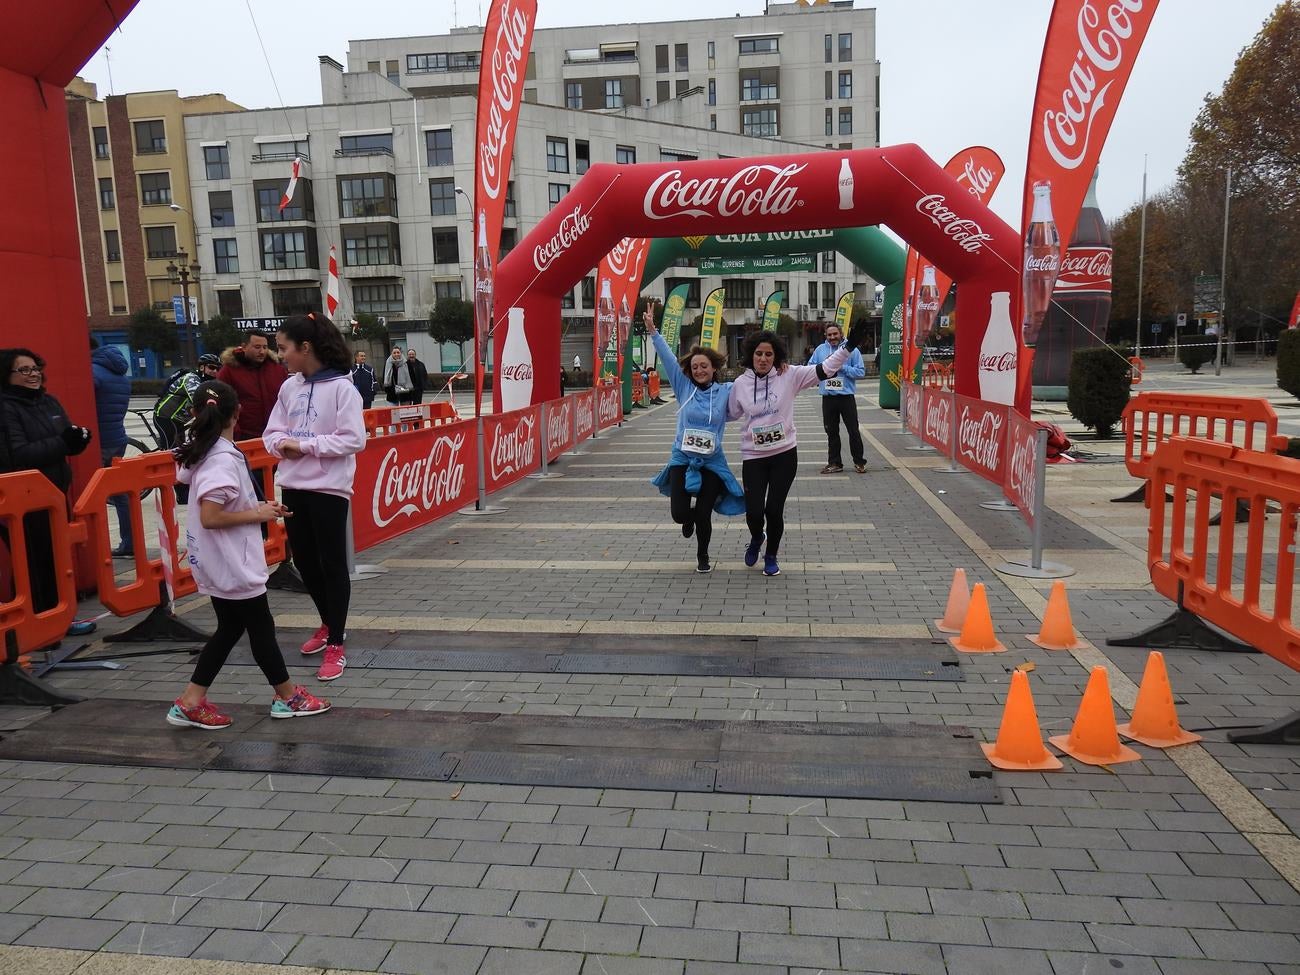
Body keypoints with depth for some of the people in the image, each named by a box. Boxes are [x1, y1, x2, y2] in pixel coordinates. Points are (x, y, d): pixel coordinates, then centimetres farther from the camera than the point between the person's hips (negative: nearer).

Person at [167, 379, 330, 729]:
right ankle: (288, 696, 21)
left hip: (220, 564, 9)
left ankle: (191, 702, 19)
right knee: (260, 627, 5)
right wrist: (258, 515, -16)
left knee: (230, 628, 17)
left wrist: (258, 508, 7)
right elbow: (210, 517, -26)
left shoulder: (202, 452, 6)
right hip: (232, 565, -9)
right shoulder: (223, 459, -22)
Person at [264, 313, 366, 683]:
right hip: (293, 485, 7)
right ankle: (329, 625, 37)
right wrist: (283, 444, -10)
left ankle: (336, 646, 11)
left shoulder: (341, 387, -11)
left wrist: (306, 445, -17)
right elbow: (272, 433, 12)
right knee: (305, 561, 16)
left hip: (328, 487, -7)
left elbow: (353, 440, -16)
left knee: (333, 564, 1)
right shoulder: (289, 387, 9)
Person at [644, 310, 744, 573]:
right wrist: (653, 331, -13)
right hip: (682, 459, 0)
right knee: (679, 513, -4)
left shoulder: (727, 391, 0)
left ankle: (703, 557, 30)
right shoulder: (684, 387, -1)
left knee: (703, 515, 3)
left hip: (712, 462, 0)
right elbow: (667, 358, -6)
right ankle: (690, 517, 37)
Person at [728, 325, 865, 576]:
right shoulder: (740, 383, -1)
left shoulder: (789, 375, -6)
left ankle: (771, 556, 27)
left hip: (784, 454, -1)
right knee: (754, 512, -3)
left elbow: (824, 369, -9)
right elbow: (730, 413, 16)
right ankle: (756, 538, 34)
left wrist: (849, 346, -16)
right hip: (753, 456, 1)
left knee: (774, 510, 1)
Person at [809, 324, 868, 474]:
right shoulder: (820, 349, 6)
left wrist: (842, 366, -16)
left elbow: (861, 372, -6)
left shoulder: (852, 350, -3)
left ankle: (859, 462, 12)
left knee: (854, 431, 1)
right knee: (831, 432, 10)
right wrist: (825, 365, -7)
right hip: (828, 398, 3)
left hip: (847, 396, -3)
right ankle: (834, 463, 19)